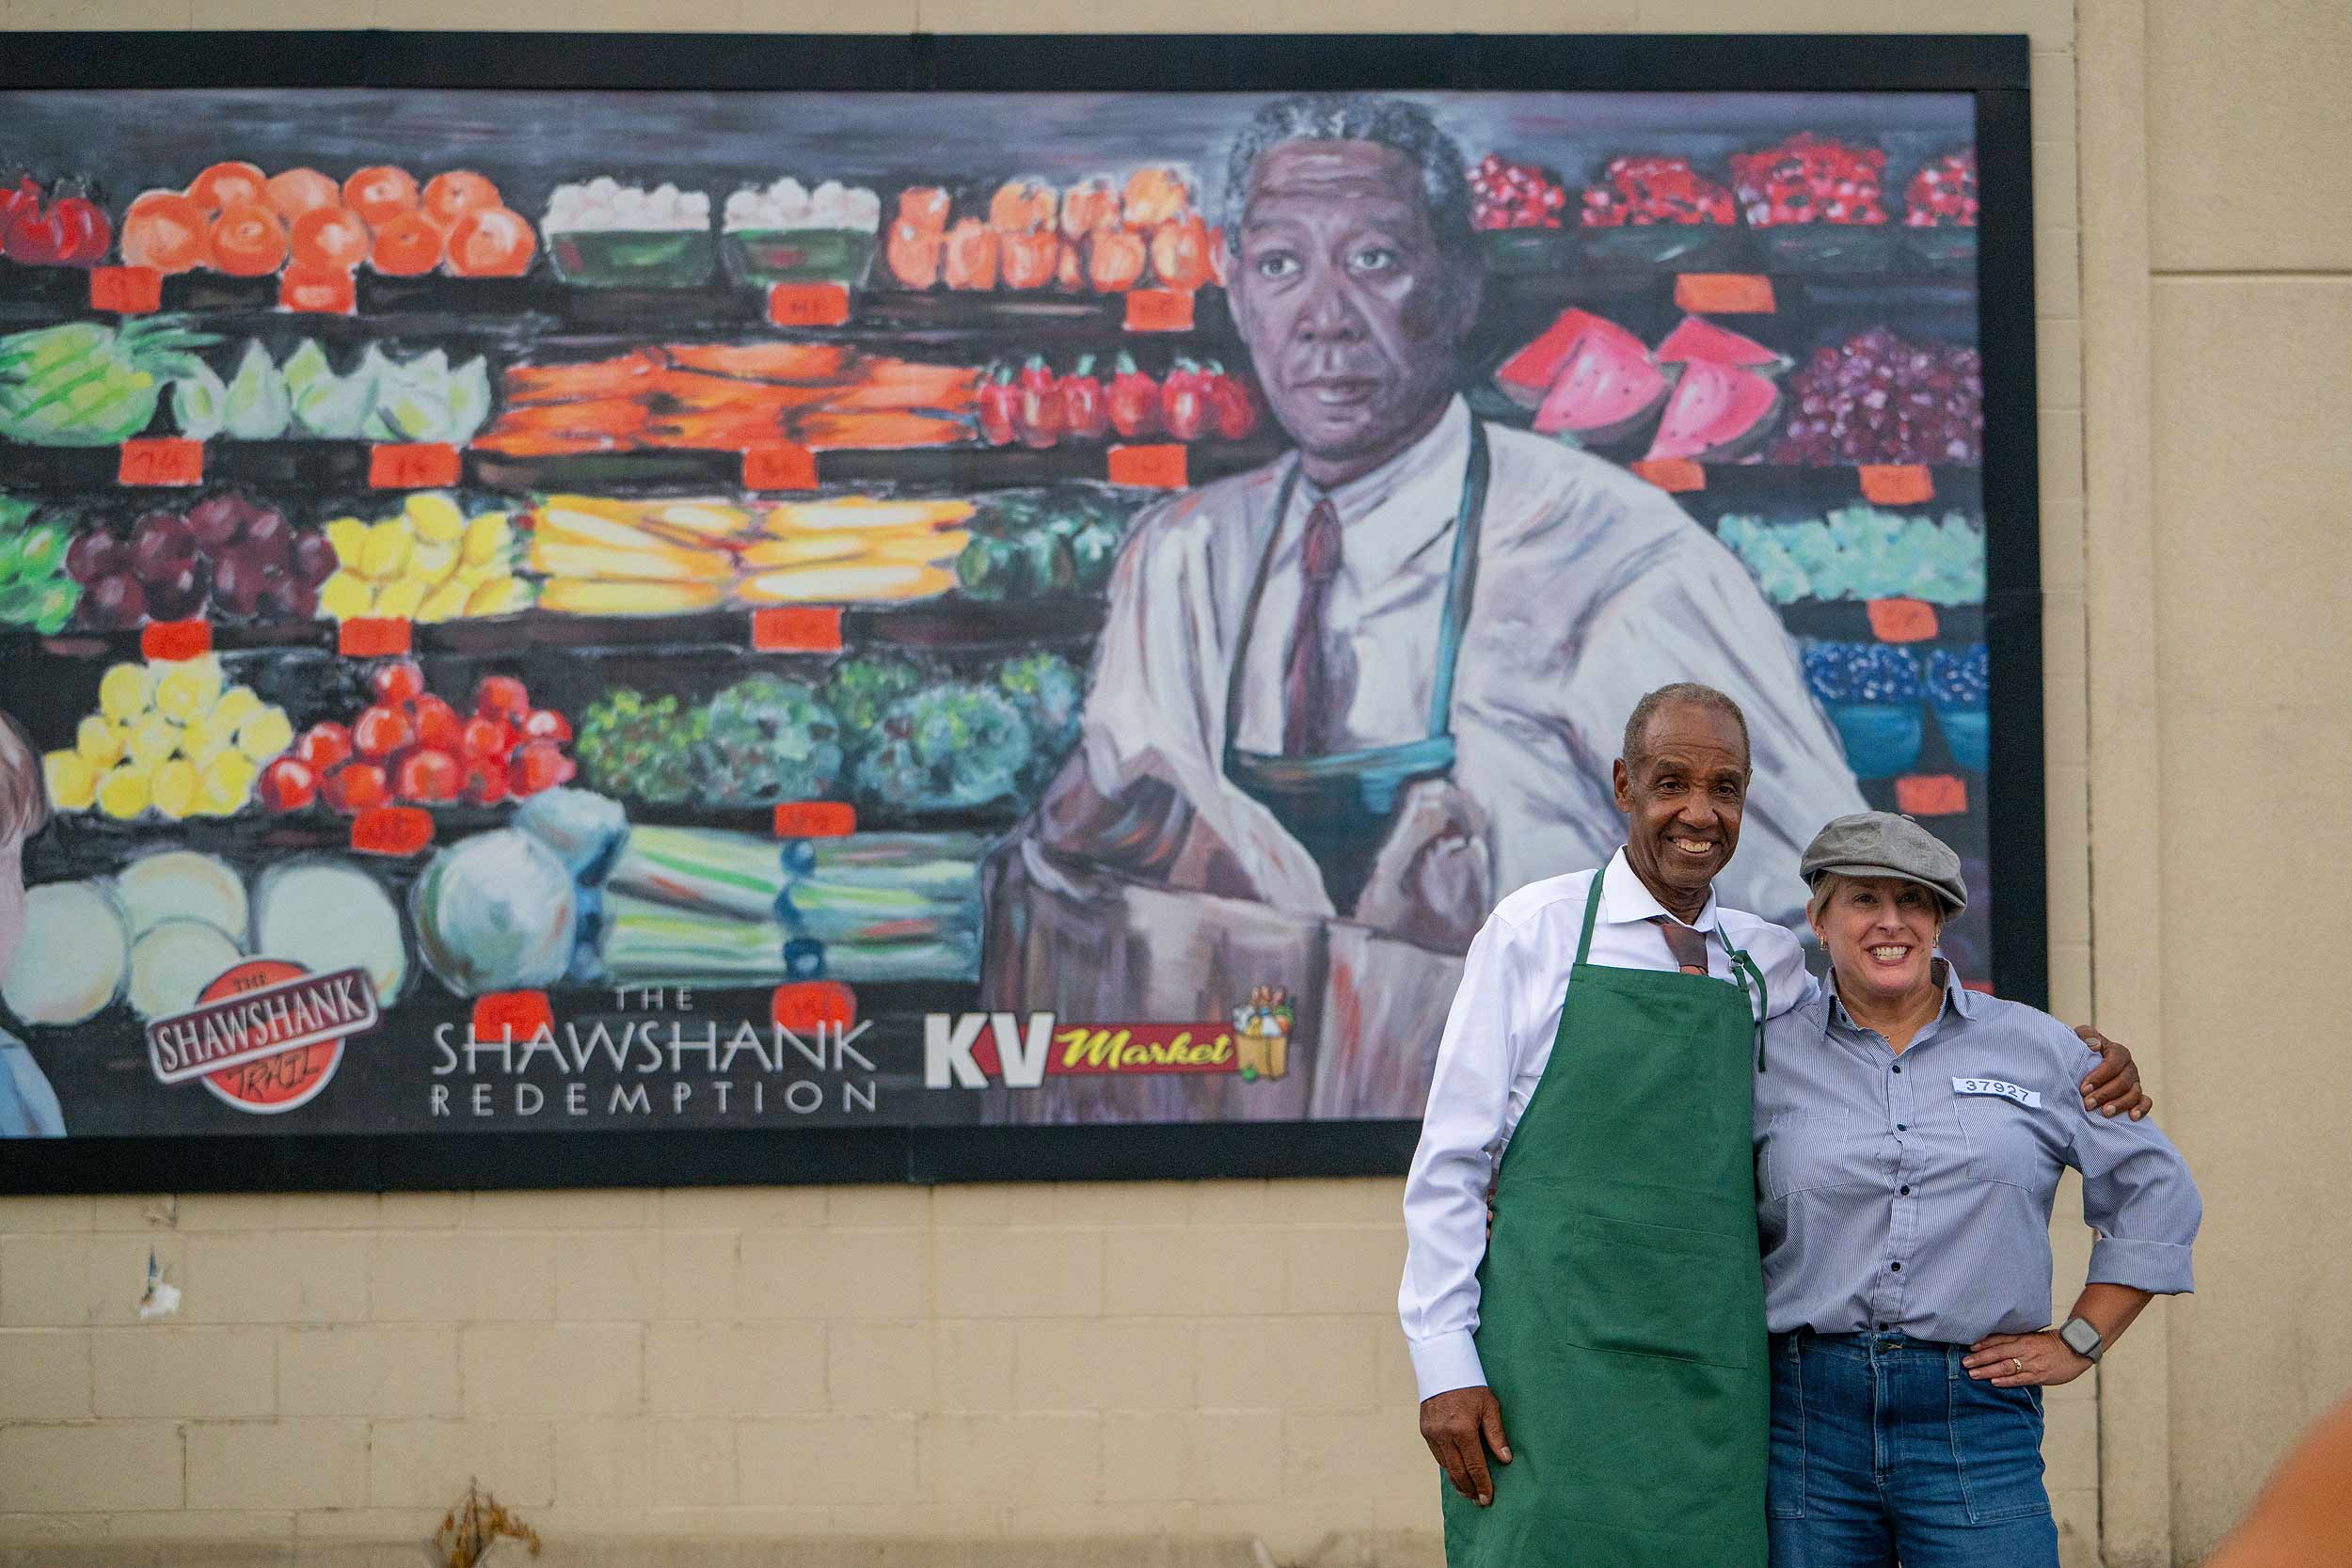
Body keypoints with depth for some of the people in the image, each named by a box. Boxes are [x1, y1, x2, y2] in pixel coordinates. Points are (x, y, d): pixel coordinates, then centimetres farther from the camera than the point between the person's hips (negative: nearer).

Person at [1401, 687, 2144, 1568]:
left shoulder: (1767, 966, 13)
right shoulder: (1536, 932, 2)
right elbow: (1449, 1162, 1)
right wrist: (1444, 1366, -7)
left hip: (1711, 1385, 4)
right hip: (1554, 1365, -3)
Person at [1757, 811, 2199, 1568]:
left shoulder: (2037, 1048, 8)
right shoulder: (1769, 1054, 6)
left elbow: (2157, 1194, 14)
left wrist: (2079, 1341, 8)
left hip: (1974, 1417, 0)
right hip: (1807, 1412, 0)